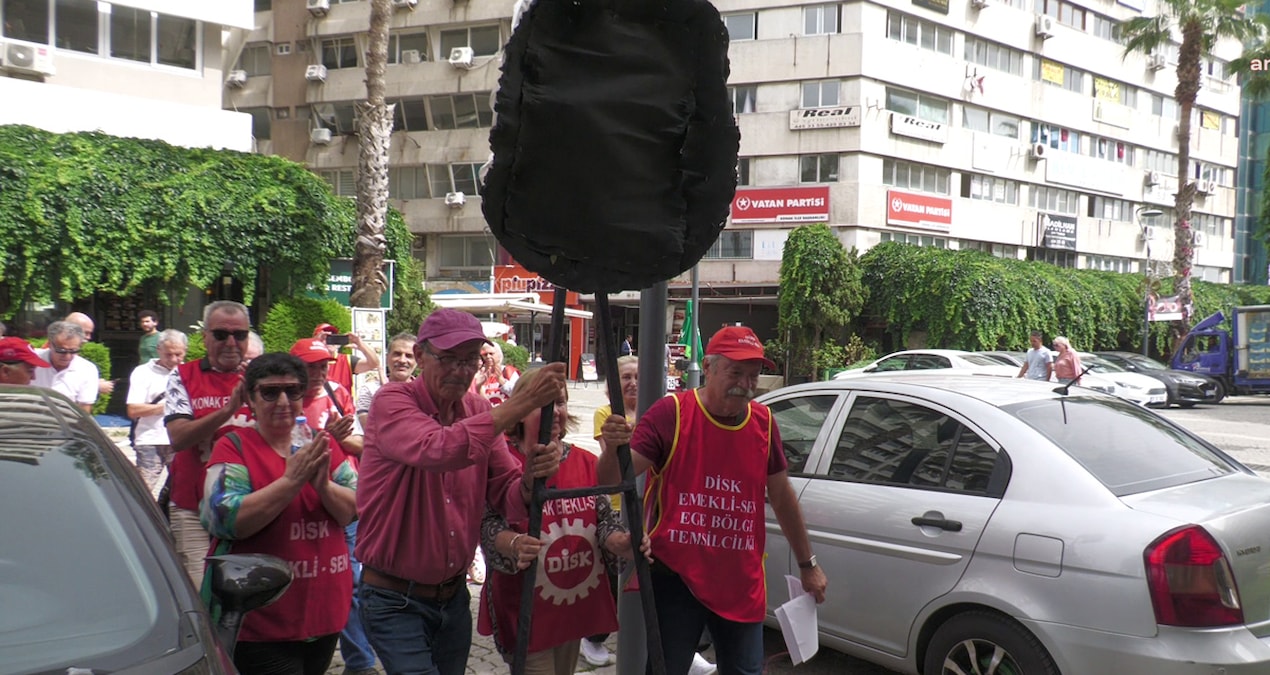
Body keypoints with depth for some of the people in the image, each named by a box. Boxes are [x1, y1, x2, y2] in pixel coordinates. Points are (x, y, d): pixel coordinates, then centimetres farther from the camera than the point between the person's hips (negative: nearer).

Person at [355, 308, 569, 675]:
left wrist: (532, 477, -25)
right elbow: (440, 449, -36)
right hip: (395, 600, -6)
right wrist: (522, 404, -36)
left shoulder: (480, 412, 3)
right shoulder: (392, 401, -14)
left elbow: (509, 501, -2)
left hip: (453, 595, 6)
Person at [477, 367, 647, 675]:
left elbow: (604, 517, 1)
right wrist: (515, 544, -39)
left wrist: (622, 543, -21)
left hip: (578, 602, 6)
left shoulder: (587, 463, 5)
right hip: (526, 611, -6)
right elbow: (489, 524, -18)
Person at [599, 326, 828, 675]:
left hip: (741, 584, 4)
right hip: (674, 577, -4)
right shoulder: (671, 413, -10)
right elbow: (615, 478, -15)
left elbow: (782, 495, 16)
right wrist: (612, 449, -38)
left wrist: (807, 564, 21)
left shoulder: (764, 423, 4)